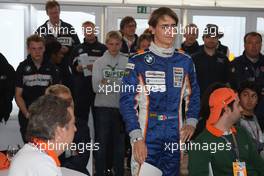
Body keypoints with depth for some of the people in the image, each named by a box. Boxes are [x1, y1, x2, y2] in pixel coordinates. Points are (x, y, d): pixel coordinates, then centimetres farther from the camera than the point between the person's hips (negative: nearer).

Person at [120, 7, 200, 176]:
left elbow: (193, 94, 17)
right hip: (146, 137, -3)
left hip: (176, 137, 4)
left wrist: (191, 122, 2)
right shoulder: (138, 62, -6)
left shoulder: (185, 61, 7)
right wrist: (136, 138, -14)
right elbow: (127, 100, -7)